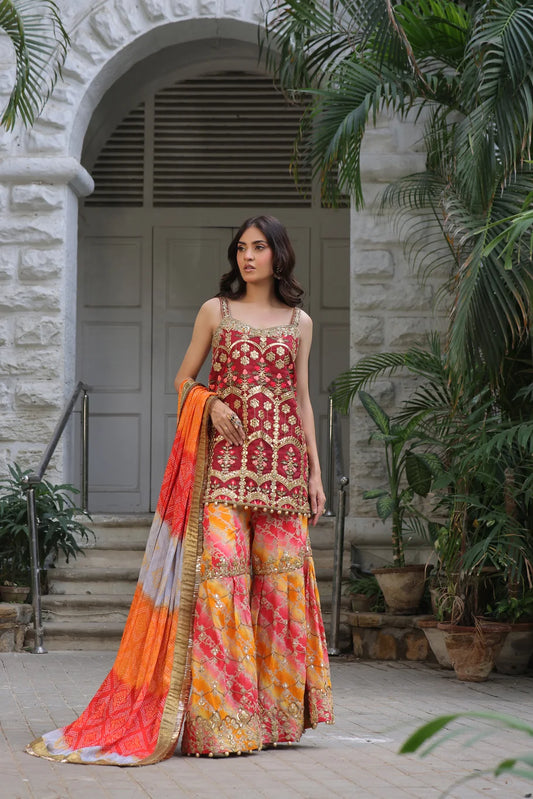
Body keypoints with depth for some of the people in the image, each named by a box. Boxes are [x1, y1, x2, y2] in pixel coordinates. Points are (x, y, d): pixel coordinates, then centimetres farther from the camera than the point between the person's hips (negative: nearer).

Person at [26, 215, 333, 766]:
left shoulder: (299, 322, 13)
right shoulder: (215, 311, 8)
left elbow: (301, 397, 14)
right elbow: (183, 379, 12)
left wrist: (316, 470, 9)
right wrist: (211, 403, -9)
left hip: (283, 461, 2)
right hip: (226, 457, -2)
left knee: (281, 573, -1)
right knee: (222, 568, -14)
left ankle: (276, 712, 6)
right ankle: (220, 718, -13)